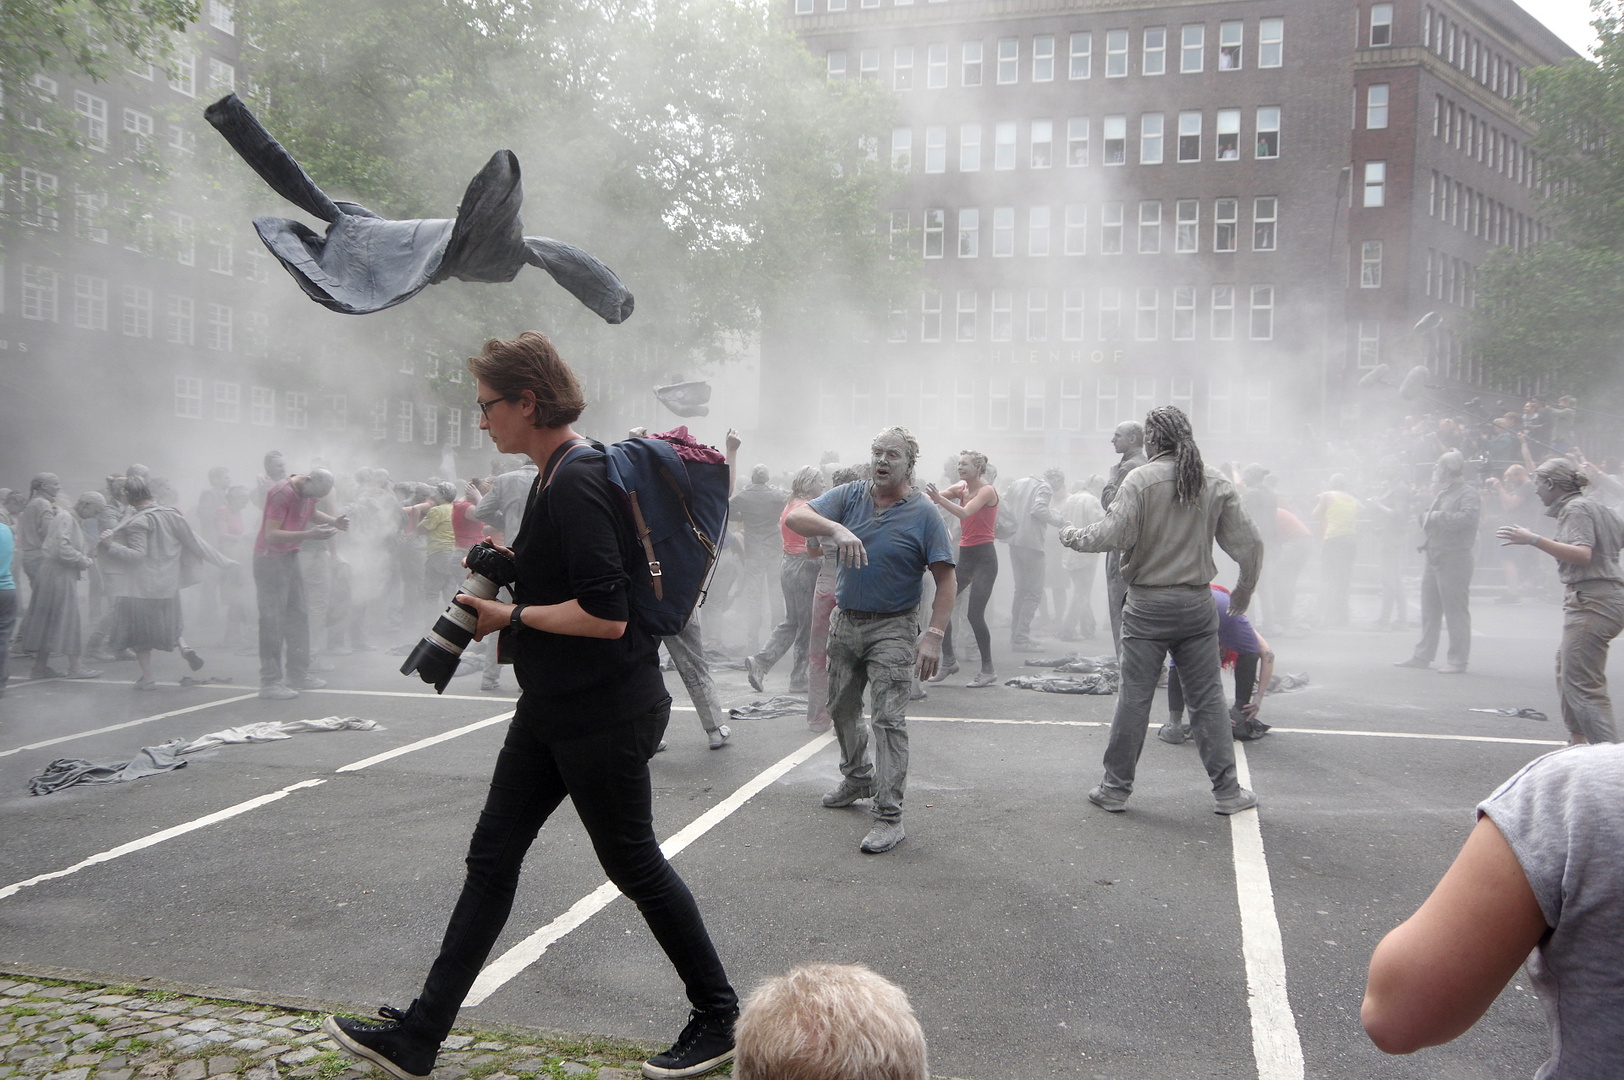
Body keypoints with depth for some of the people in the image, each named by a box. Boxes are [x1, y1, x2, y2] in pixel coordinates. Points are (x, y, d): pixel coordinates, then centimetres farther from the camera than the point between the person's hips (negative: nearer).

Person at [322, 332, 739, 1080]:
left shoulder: (577, 486, -21)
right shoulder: (559, 477, 10)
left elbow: (607, 616, -27)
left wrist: (512, 616, -16)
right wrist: (512, 568, 9)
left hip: (604, 715, -10)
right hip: (555, 709, 10)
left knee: (634, 865, 4)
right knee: (493, 853, 11)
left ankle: (719, 1018, 23)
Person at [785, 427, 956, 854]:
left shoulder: (923, 513, -8)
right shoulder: (849, 497, 1)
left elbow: (946, 580, -10)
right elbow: (795, 518, -13)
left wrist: (934, 635, -21)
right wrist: (836, 530, -32)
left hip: (892, 630, -5)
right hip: (844, 622, 5)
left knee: (889, 719, -10)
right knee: (842, 708, 19)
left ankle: (889, 816, -7)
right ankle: (858, 779, 41)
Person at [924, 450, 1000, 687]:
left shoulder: (987, 491, -10)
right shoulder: (961, 488, 12)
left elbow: (965, 512, -26)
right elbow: (933, 498, -3)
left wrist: (939, 498, -38)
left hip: (984, 557, -7)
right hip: (965, 556, 8)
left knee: (975, 613, -11)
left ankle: (988, 671, 0)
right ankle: (949, 660, 12)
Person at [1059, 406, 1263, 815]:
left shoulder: (1140, 479, -9)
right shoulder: (1216, 483, 3)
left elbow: (1114, 536, -17)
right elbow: (1249, 543, 4)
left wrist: (1072, 537, 2)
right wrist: (1244, 590, 20)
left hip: (1148, 604, -3)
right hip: (1198, 604, 3)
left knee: (1134, 698, 2)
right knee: (1207, 697, 9)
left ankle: (1115, 789, 11)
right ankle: (1227, 790, 13)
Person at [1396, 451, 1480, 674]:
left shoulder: (1468, 493, -9)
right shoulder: (1442, 493, 19)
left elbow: (1466, 518, -26)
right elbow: (1429, 520, 26)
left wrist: (1437, 516, -18)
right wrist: (1425, 517, 4)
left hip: (1454, 558, -9)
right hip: (1433, 556, 9)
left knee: (1455, 610, -6)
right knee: (1429, 610, 13)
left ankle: (1458, 661, -2)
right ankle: (1422, 655, 21)